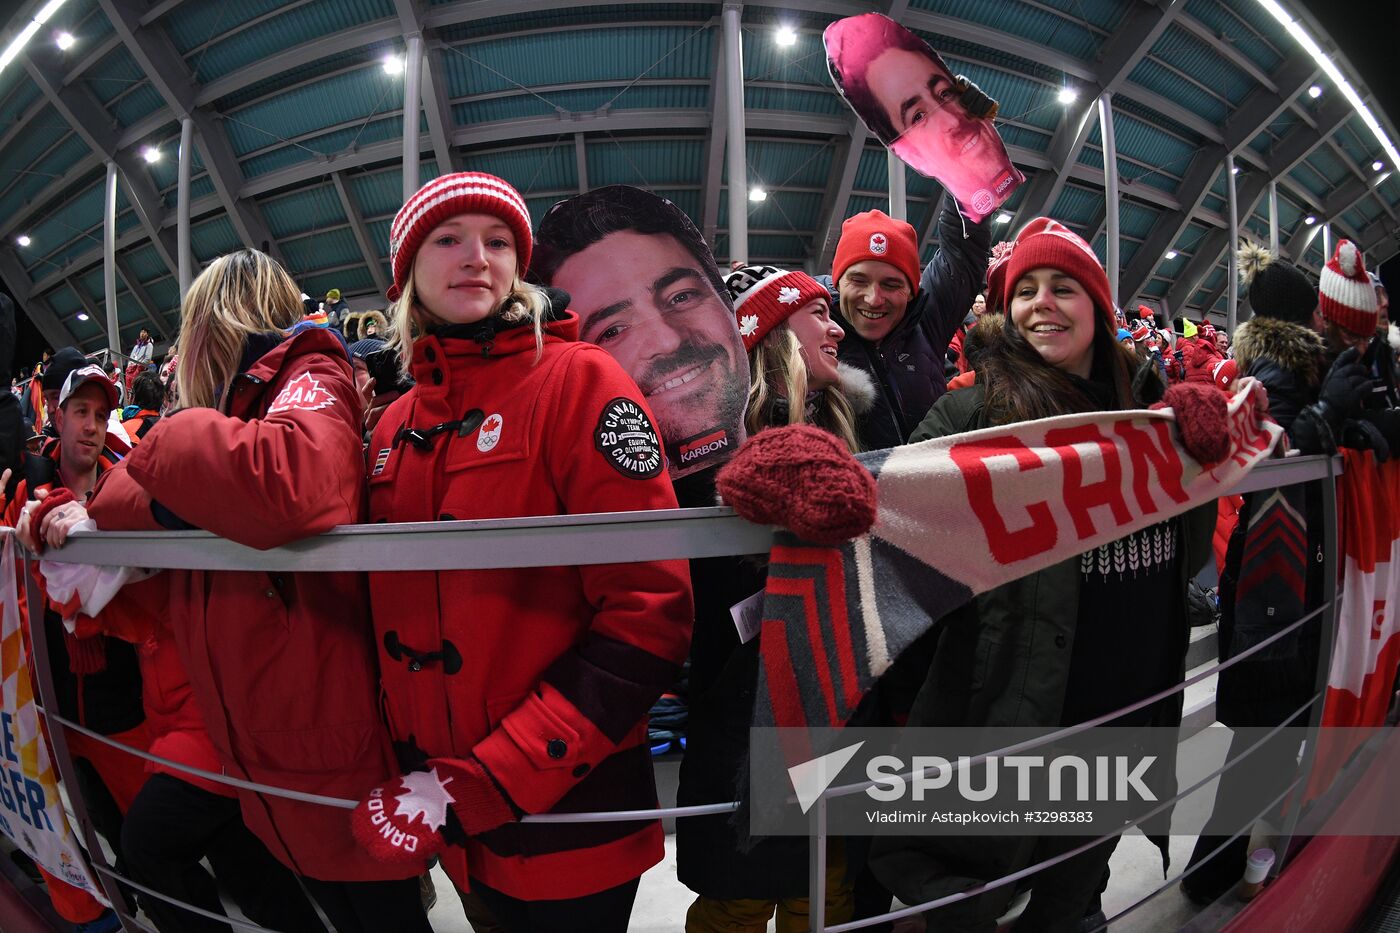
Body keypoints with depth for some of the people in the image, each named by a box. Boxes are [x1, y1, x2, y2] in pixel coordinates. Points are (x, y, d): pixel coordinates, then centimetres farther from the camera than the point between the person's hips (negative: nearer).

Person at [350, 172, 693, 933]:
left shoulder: (577, 379, -13)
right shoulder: (394, 427, 5)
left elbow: (648, 617, -19)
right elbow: (395, 616, 13)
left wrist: (476, 787, -19)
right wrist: (411, 771, 3)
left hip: (568, 820, -5)